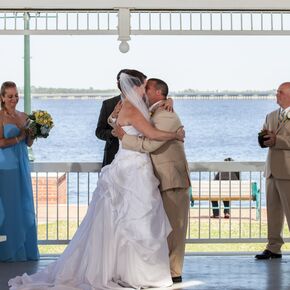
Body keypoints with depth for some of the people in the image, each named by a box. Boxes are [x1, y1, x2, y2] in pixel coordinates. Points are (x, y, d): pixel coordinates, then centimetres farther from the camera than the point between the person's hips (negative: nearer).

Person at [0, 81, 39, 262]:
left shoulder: (23, 116, 11)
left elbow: (29, 143, 14)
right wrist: (19, 138, -12)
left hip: (22, 164, 7)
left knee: (25, 205, 9)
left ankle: (25, 249, 17)